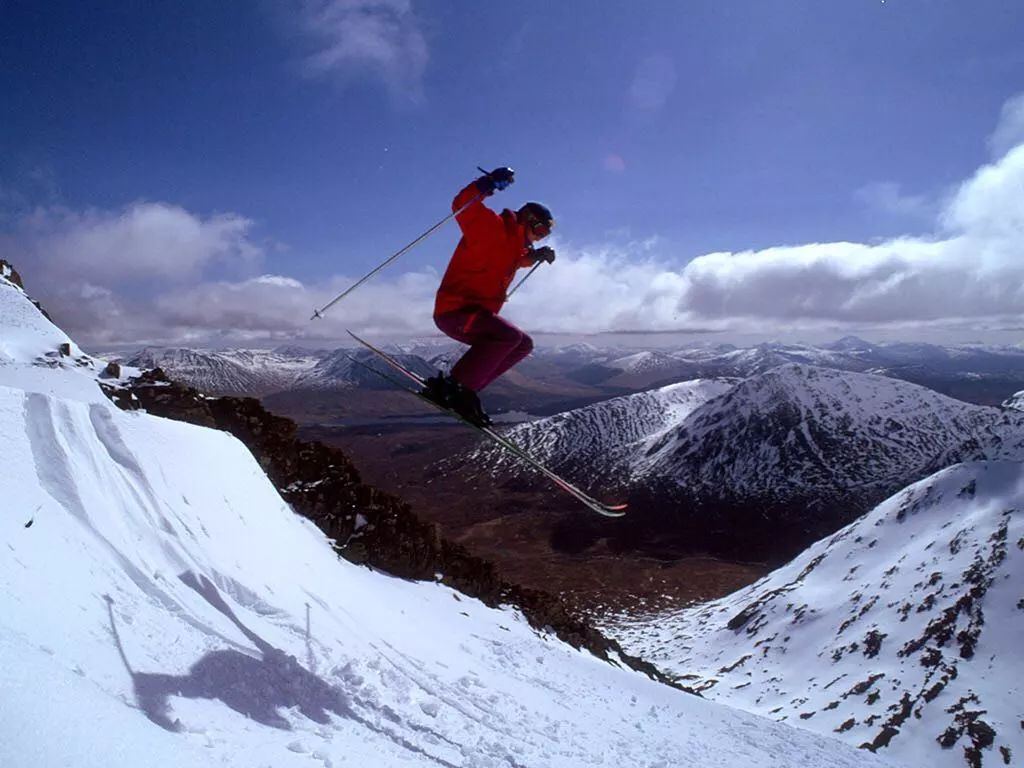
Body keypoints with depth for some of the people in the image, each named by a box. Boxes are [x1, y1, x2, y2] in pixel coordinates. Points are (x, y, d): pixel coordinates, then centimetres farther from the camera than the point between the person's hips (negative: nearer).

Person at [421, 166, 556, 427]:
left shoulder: (513, 243, 18)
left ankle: (465, 389, 2)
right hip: (455, 310, -10)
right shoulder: (492, 228, -10)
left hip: (477, 313, 10)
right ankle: (455, 386, -24)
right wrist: (489, 183, -38)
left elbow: (518, 259, 42)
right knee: (509, 335, -30)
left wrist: (537, 255, 23)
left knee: (523, 344, 11)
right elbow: (462, 205, -25)